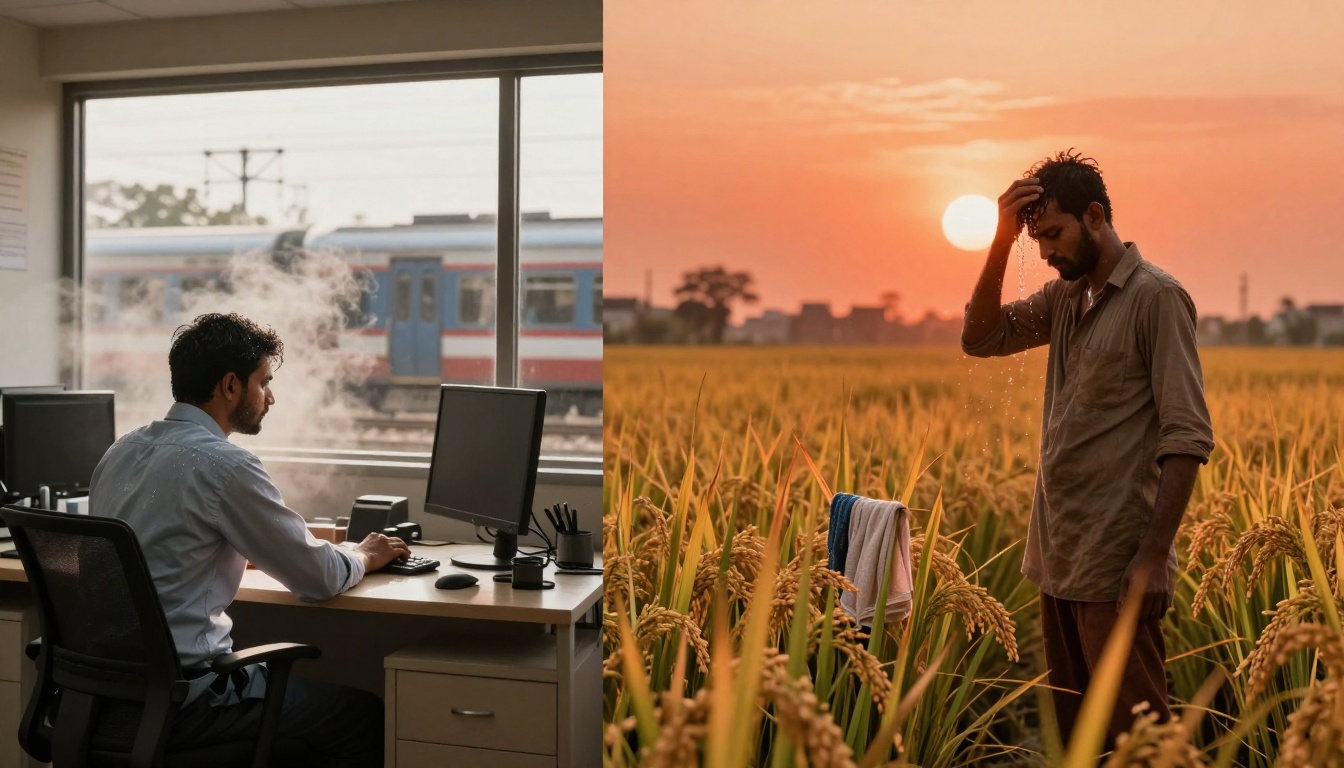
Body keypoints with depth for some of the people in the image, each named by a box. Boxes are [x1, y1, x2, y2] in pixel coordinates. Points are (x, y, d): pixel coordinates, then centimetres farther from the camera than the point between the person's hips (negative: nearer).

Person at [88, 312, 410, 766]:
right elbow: (319, 579, -11)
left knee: (299, 684, 27)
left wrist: (241, 550, 24)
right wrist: (364, 558, 9)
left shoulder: (121, 451, 7)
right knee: (367, 717, 5)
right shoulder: (224, 465, -18)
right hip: (178, 697, -9)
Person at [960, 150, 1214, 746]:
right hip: (1059, 558, 8)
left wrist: (1154, 555, -21)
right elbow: (979, 338, 8)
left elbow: (1188, 437, -15)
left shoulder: (1156, 295, -11)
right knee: (1072, 724, 15)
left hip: (1116, 563, -7)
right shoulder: (1064, 296, 12)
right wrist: (1002, 242, -2)